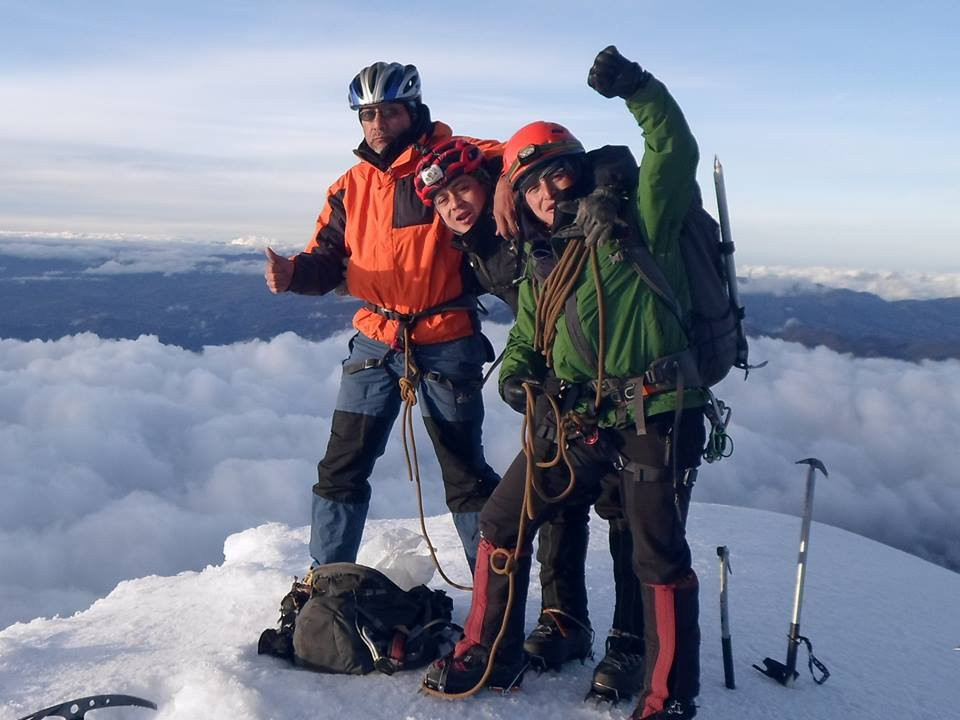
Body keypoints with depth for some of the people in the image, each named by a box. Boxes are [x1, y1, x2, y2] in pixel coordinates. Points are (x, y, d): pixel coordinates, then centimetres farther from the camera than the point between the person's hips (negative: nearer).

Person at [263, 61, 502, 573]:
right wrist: (294, 272, -14)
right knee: (342, 469, 7)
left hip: (446, 343, -4)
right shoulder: (352, 186, 9)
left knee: (466, 474, 7)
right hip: (374, 342, 4)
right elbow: (328, 259, 7)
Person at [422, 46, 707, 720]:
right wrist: (517, 377, -2)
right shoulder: (539, 265, 15)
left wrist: (637, 88, -17)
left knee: (660, 555, 0)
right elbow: (525, 342, 18)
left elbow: (675, 151, -8)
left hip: (654, 415, -6)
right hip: (575, 420, 6)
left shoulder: (630, 222, 0)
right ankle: (490, 653, 27)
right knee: (505, 517, 8)